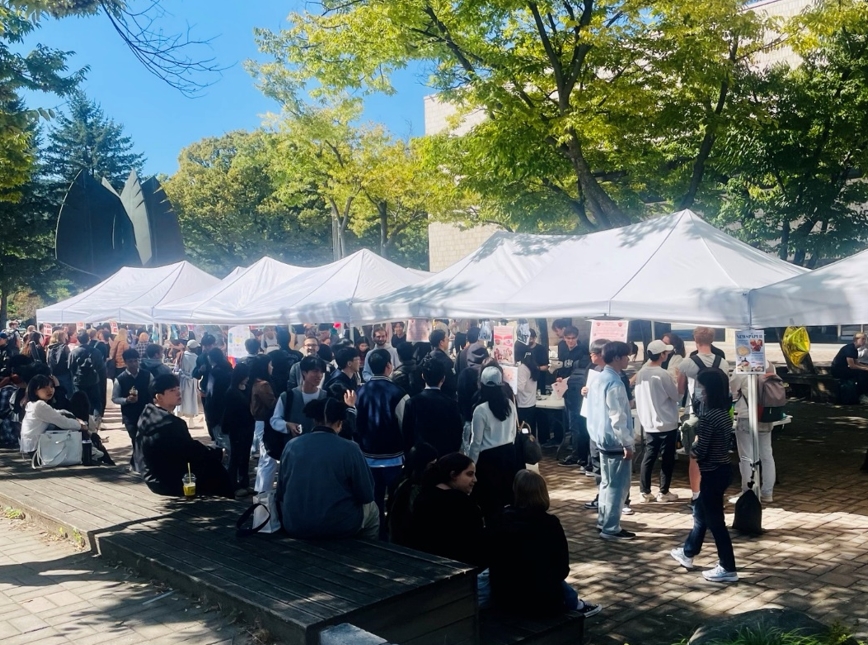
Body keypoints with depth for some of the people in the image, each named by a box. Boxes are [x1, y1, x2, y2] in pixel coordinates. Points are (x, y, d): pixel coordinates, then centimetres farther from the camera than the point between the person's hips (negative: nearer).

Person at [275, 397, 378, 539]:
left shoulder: (291, 445, -2)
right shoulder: (349, 449, -12)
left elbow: (280, 493, 7)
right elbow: (367, 496, -5)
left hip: (293, 526, 3)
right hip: (338, 527, -3)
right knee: (371, 509, 25)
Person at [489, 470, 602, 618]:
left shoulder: (501, 520, -4)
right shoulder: (549, 523, -14)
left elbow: (494, 562, 7)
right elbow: (562, 569, -5)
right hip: (540, 601, -3)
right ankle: (576, 605, 47)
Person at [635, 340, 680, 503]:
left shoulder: (641, 372, 2)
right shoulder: (663, 374, -19)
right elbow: (676, 396, -9)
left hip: (648, 423, 6)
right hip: (667, 424, -6)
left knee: (649, 457, 11)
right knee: (668, 459, 6)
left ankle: (645, 491, 14)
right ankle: (664, 492, 12)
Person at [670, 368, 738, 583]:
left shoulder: (708, 417, -23)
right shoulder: (724, 413, 5)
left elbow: (700, 452, -22)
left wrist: (691, 448, -1)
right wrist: (698, 444, 2)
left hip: (713, 474, -10)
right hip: (723, 469, 10)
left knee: (715, 520, 4)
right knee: (701, 512, 23)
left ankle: (728, 569, 14)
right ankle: (687, 553, 39)